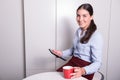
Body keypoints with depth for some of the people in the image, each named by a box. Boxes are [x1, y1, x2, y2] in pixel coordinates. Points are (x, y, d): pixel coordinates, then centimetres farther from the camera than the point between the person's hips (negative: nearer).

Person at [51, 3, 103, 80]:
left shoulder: (96, 36, -18)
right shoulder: (78, 31, 5)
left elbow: (97, 63, -19)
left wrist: (83, 71, -35)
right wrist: (62, 53, 3)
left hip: (85, 67, -6)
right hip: (73, 62, 6)